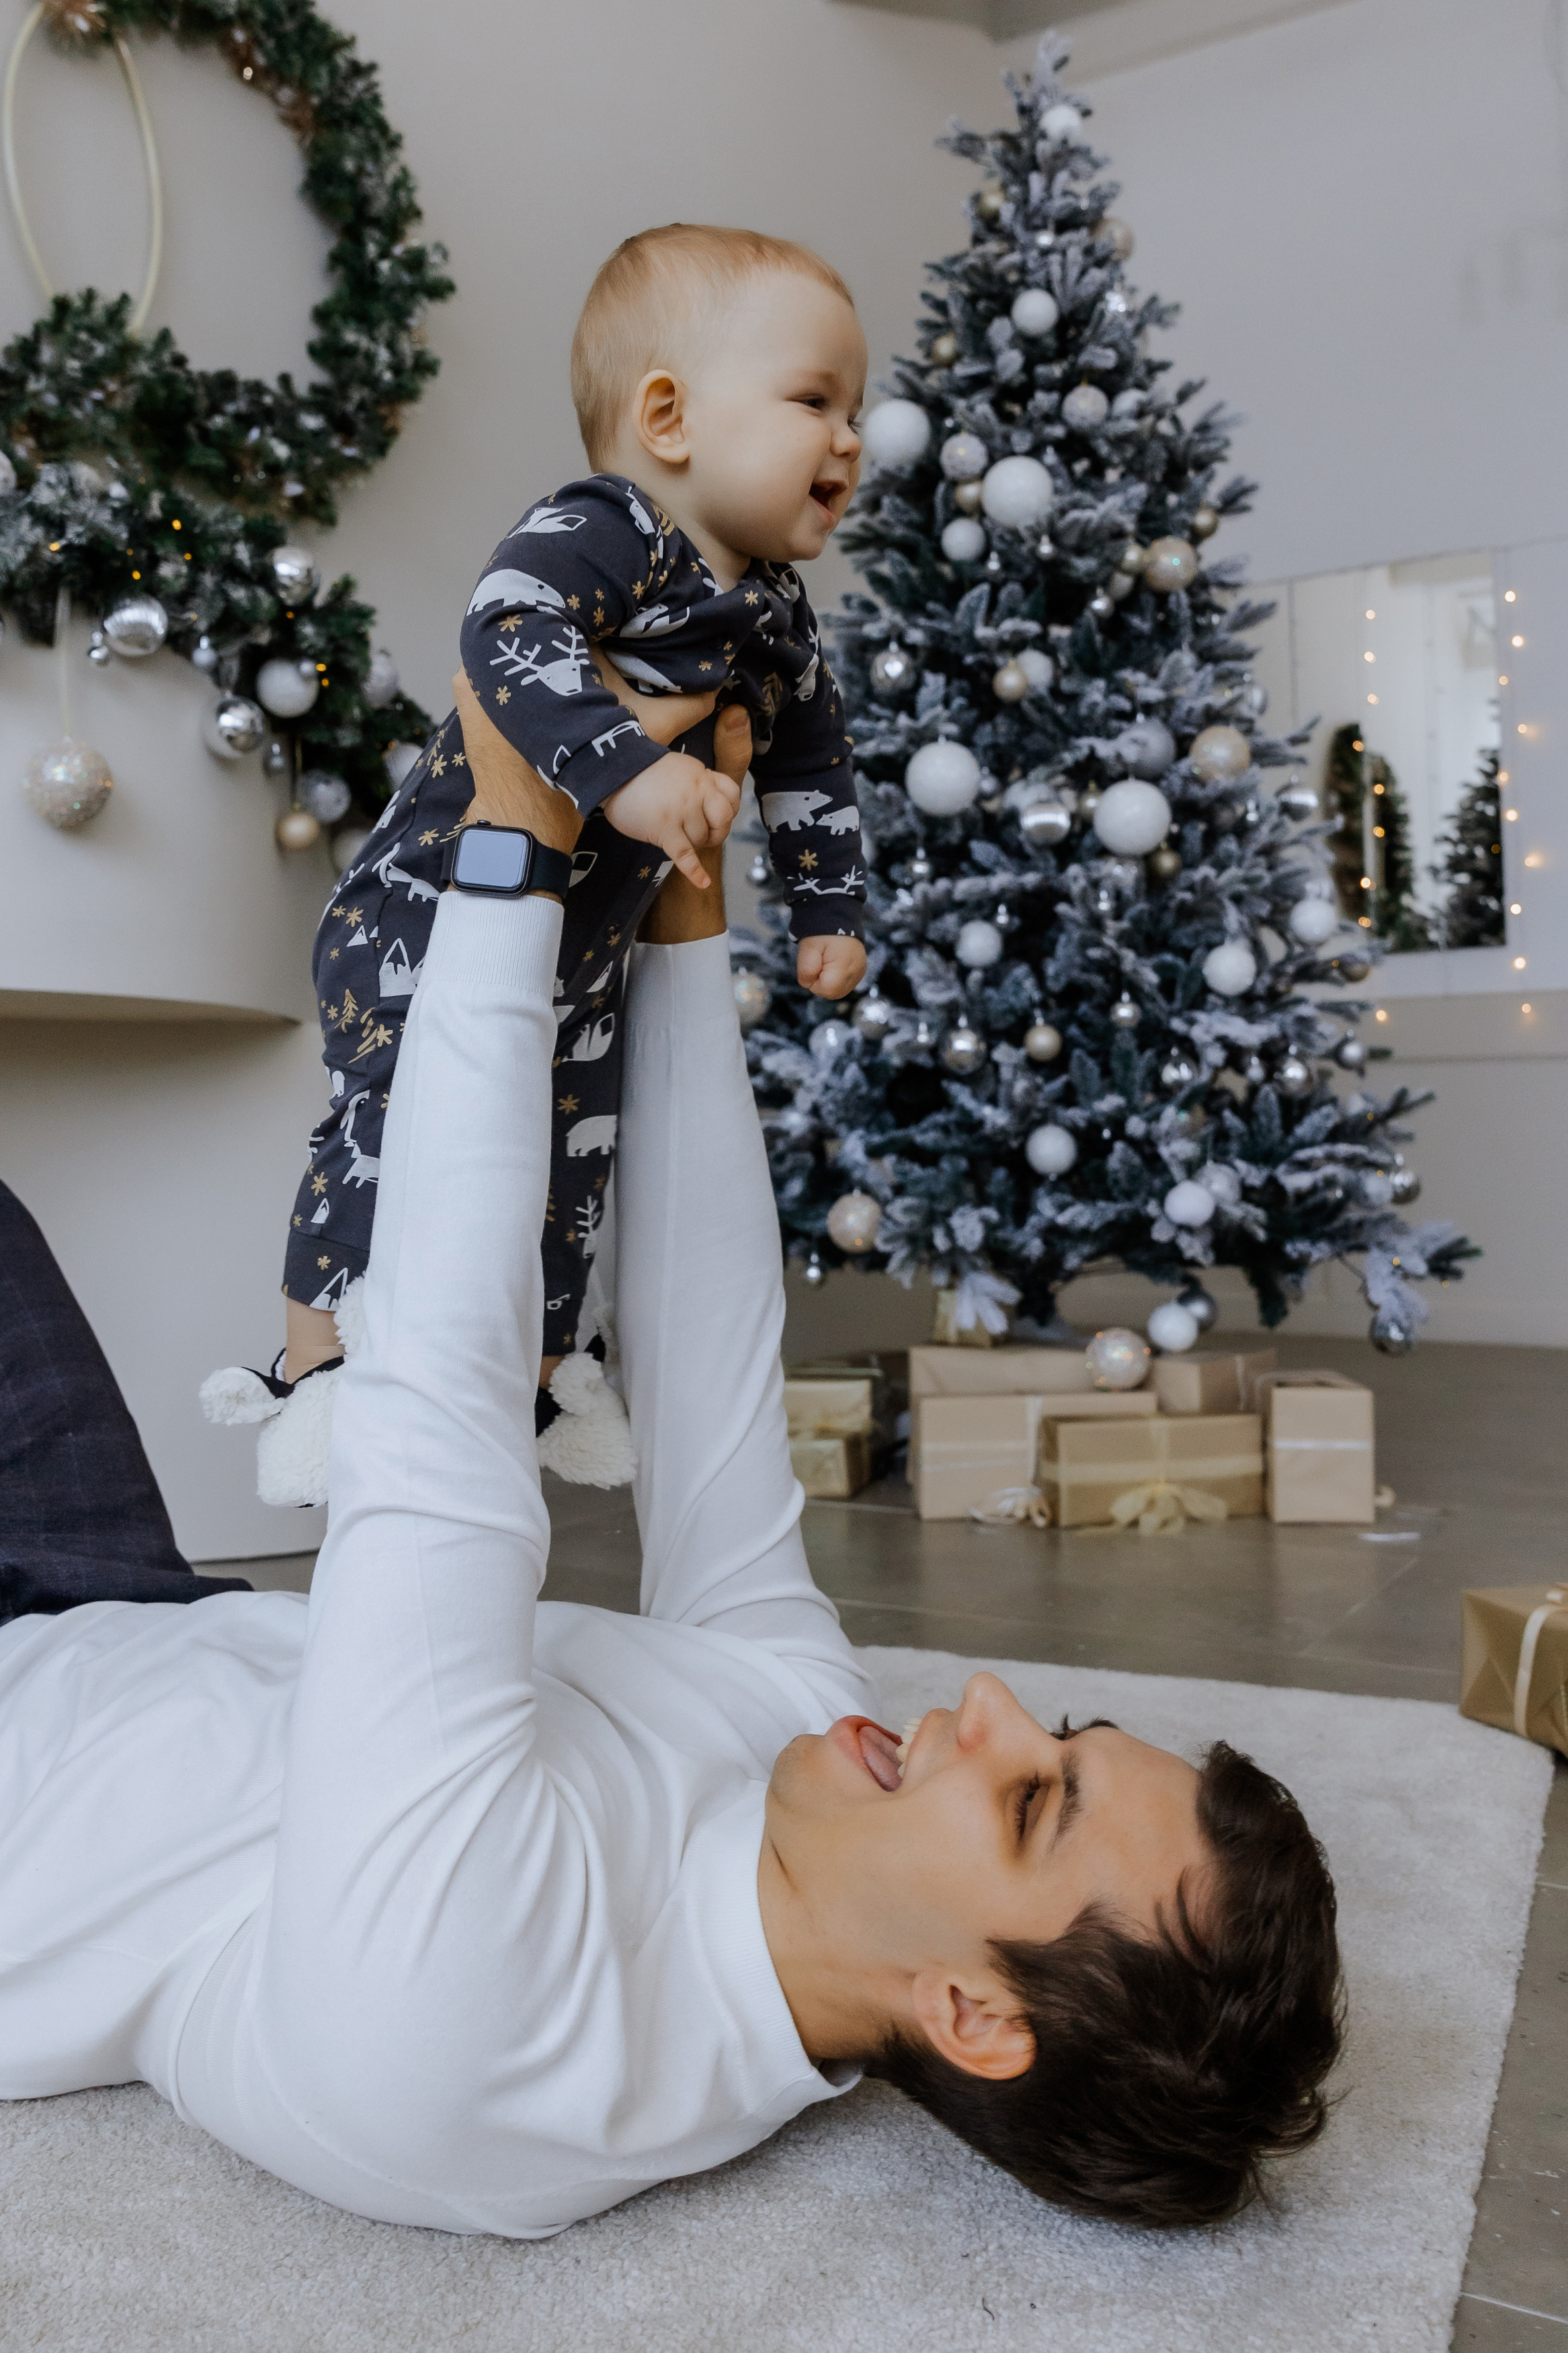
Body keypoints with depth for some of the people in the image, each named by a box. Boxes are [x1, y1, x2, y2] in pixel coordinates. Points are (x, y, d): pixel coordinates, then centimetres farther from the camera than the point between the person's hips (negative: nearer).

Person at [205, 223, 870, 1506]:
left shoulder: (776, 618, 4)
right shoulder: (591, 537, -21)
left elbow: (812, 759, 18)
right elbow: (510, 640, -40)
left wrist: (831, 907, 16)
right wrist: (629, 769, -51)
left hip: (587, 954, 7)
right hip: (426, 919, -7)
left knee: (576, 1157, 12)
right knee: (398, 1126, -11)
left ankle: (543, 1368, 32)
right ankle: (313, 1368, 8)